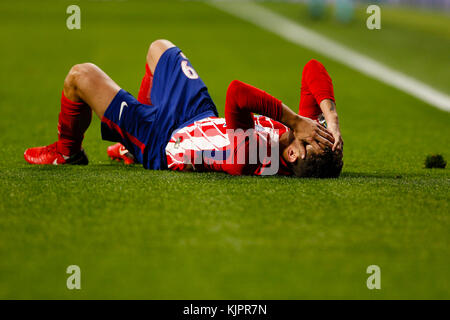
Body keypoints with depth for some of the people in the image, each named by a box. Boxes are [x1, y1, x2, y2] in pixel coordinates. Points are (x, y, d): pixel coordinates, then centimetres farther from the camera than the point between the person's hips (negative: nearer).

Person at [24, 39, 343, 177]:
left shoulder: (248, 159, -46)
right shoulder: (305, 126, -26)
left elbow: (237, 94, -58)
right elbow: (313, 70, -21)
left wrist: (295, 120, -49)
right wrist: (332, 116, -35)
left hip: (162, 145, -7)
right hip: (203, 118, 7)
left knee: (81, 75, 1)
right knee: (159, 47, 28)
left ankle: (67, 151, 34)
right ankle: (132, 150, 47)